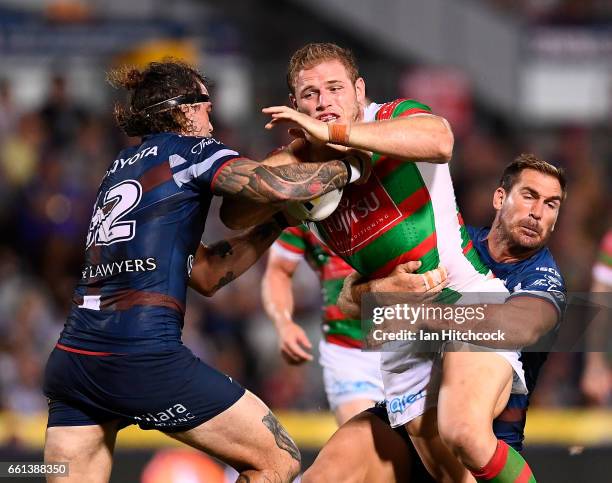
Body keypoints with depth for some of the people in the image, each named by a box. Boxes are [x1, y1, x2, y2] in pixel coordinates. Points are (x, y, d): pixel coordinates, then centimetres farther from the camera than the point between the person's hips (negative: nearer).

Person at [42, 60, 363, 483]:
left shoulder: (121, 168, 25)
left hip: (70, 362, 8)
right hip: (144, 358, -8)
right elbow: (280, 185, -12)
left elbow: (208, 274, 24)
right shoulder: (188, 149, 4)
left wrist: (281, 218, 26)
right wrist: (347, 167, 6)